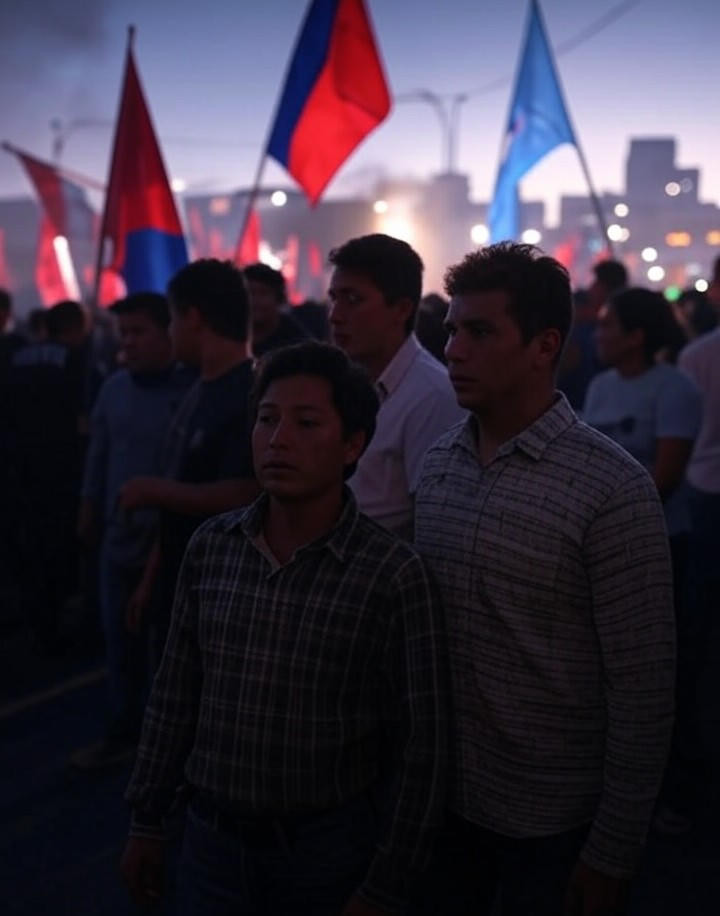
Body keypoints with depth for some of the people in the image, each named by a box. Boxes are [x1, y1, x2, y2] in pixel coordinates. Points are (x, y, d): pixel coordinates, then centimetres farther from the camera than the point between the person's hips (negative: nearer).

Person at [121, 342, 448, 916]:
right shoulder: (210, 548, -3)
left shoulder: (394, 573, -16)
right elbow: (175, 695, 7)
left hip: (330, 847, -3)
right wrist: (147, 819, 10)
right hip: (212, 838, 3)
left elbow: (419, 749, -12)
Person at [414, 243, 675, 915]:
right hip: (440, 799, 5)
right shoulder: (437, 462, 0)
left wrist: (613, 852, -12)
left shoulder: (613, 490, -18)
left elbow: (642, 689, -15)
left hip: (555, 823, -5)